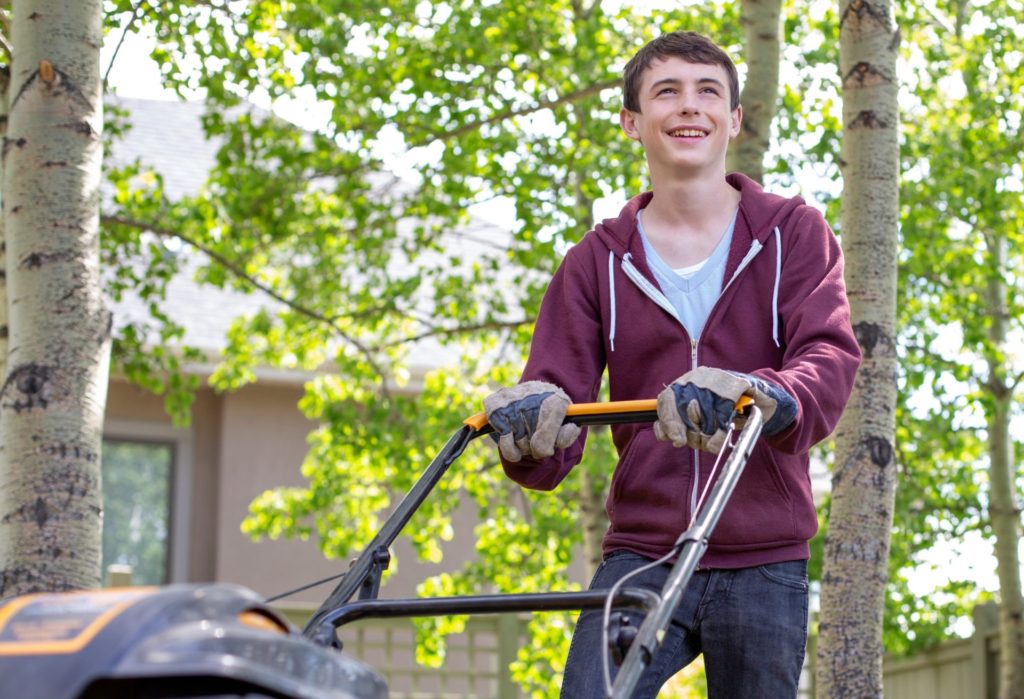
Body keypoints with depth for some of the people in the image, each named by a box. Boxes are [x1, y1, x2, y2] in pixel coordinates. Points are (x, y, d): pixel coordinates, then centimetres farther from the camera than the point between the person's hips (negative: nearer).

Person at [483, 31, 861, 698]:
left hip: (763, 566, -1)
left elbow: (831, 357, -13)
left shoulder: (793, 234, 4)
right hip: (641, 553, 1)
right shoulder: (598, 261, 9)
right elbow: (558, 388, -1)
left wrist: (766, 400, -37)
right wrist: (532, 435, -27)